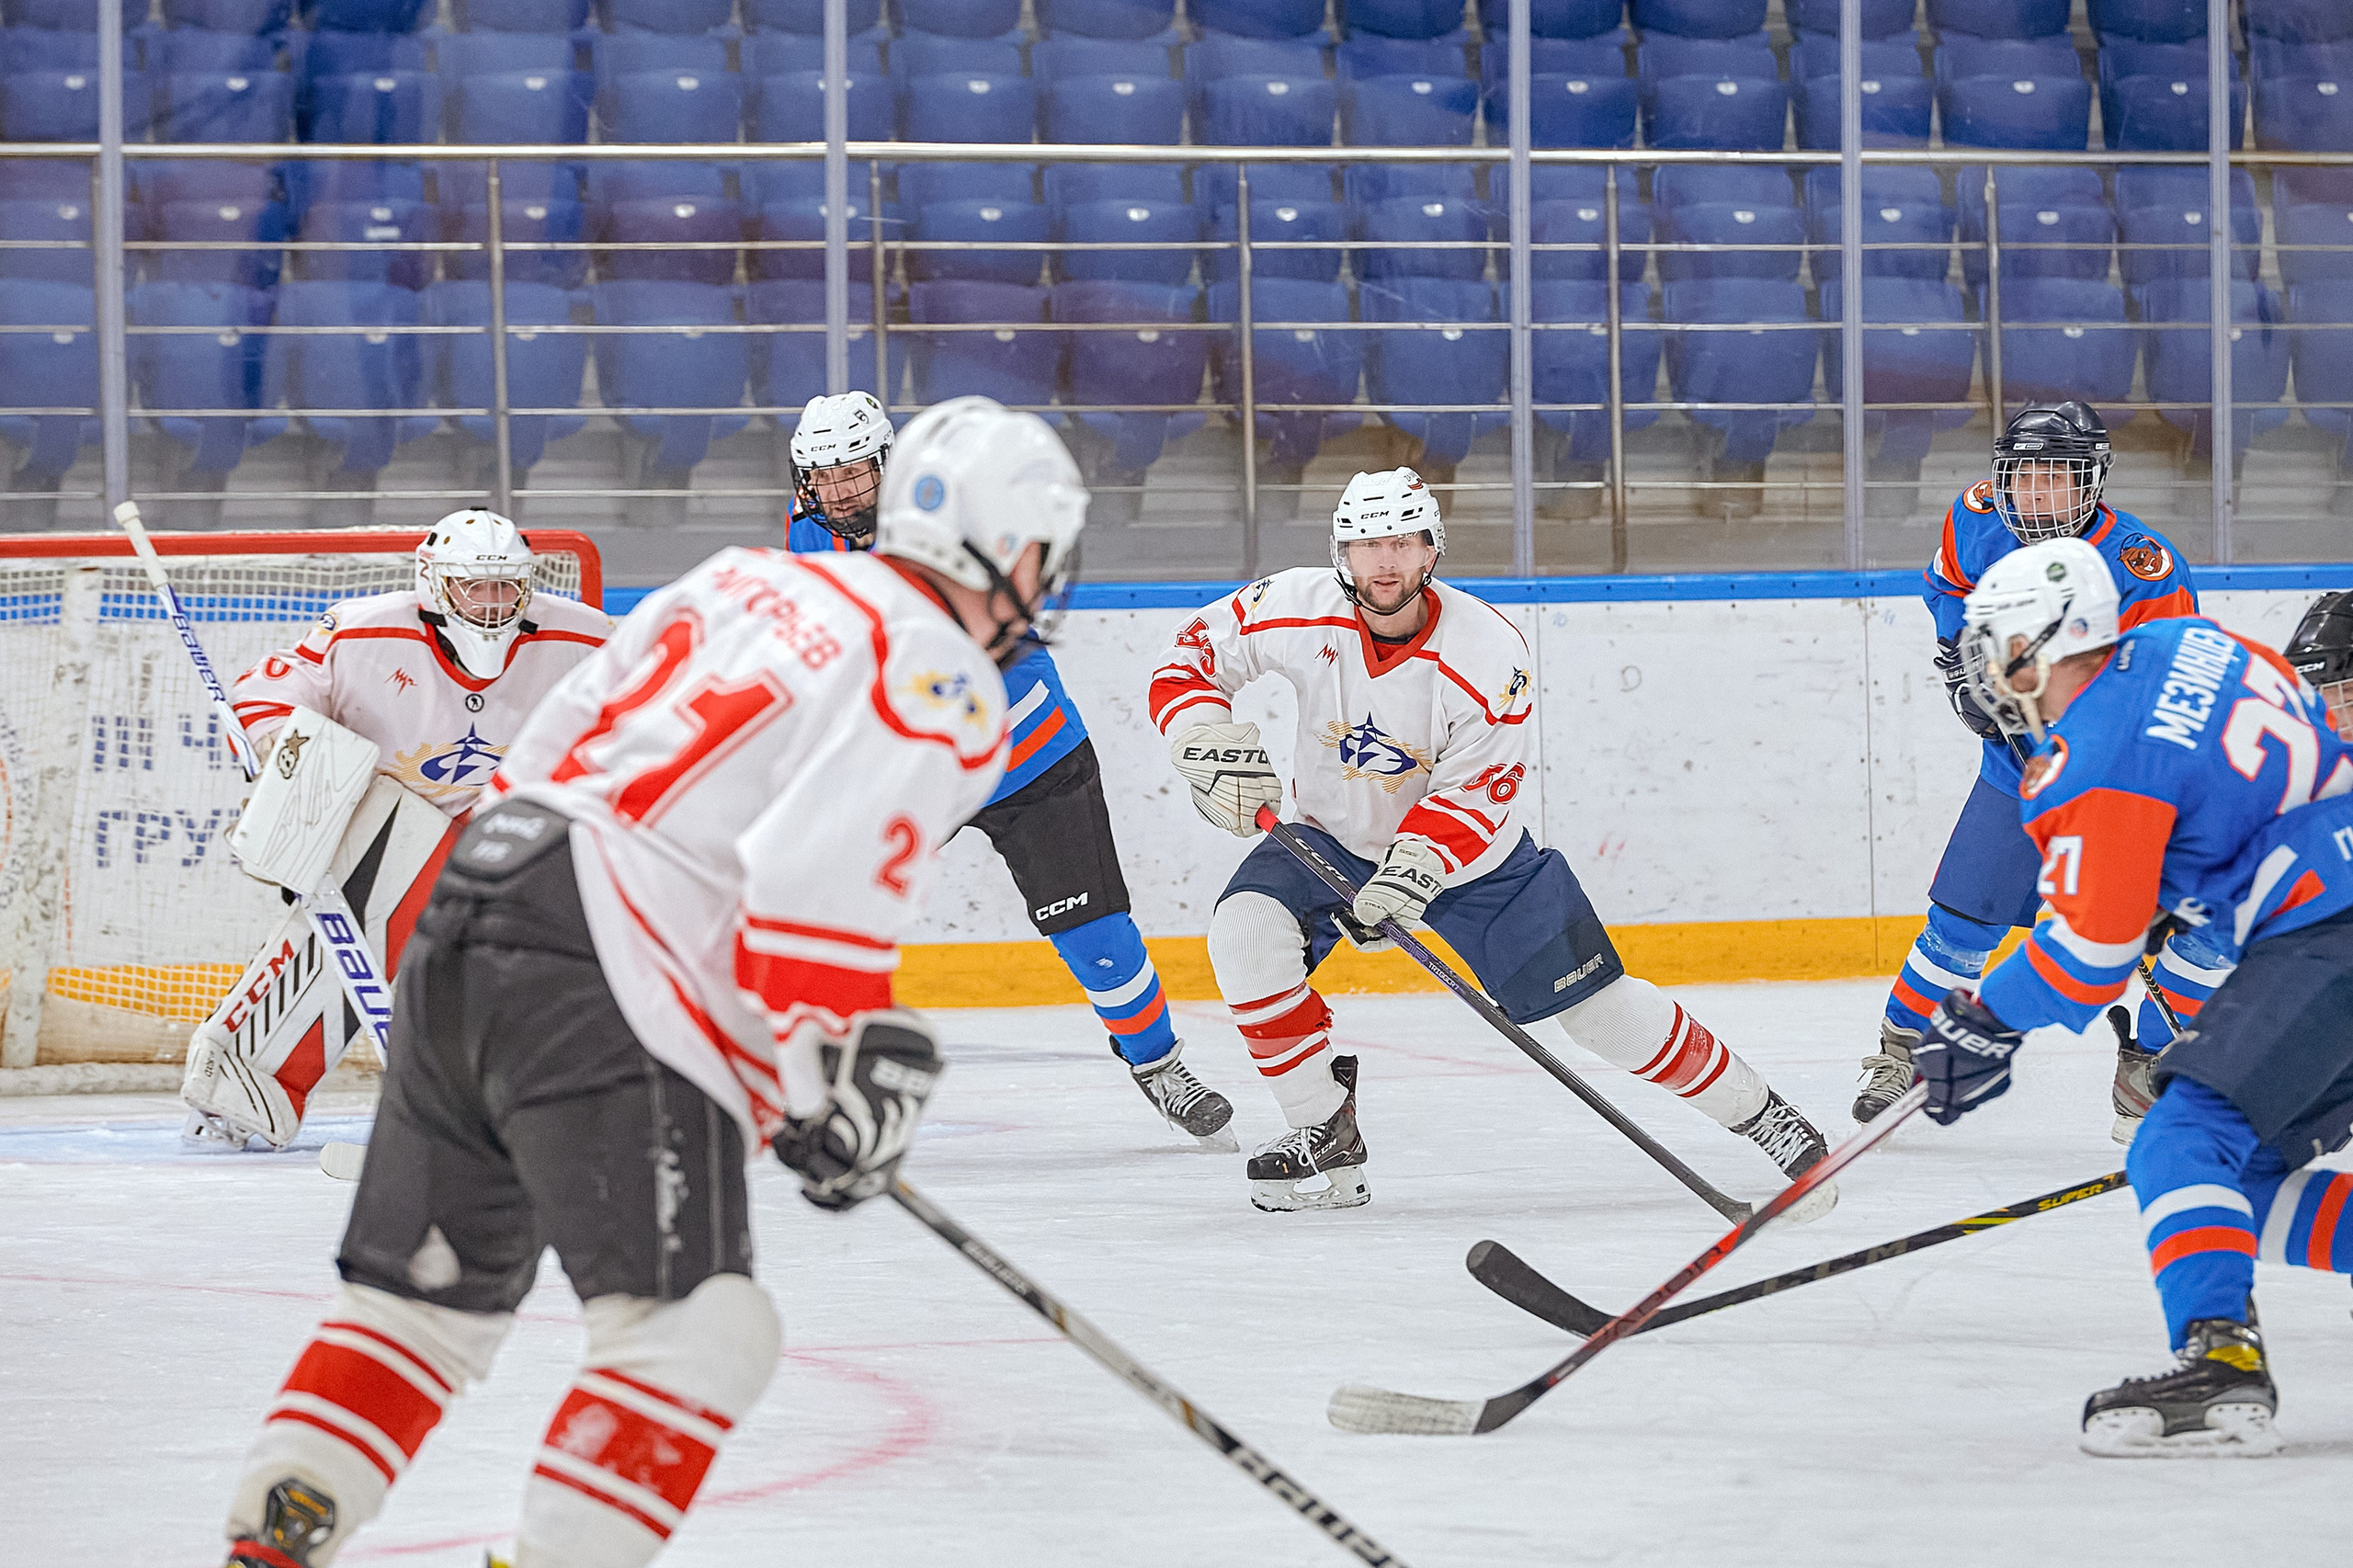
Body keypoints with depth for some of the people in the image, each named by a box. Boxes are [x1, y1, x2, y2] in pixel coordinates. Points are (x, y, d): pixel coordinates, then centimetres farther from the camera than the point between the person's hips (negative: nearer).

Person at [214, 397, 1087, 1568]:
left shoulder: (748, 583, 20)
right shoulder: (943, 687, -5)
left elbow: (547, 748, 22)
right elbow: (822, 881, -19)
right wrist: (843, 1077, -9)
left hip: (461, 925, 9)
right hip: (606, 996, -9)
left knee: (427, 1292, 19)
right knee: (698, 1330, -9)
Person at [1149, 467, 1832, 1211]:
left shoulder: (1488, 653, -25)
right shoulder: (1296, 612, -20)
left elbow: (1475, 793, -23)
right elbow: (1188, 662, -9)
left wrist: (1412, 870, -39)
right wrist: (1210, 744, -29)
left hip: (1475, 853, -2)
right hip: (1334, 837, 2)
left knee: (1597, 1003, -5)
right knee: (1245, 928, -26)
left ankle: (1751, 1106, 16)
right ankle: (1325, 1130, -12)